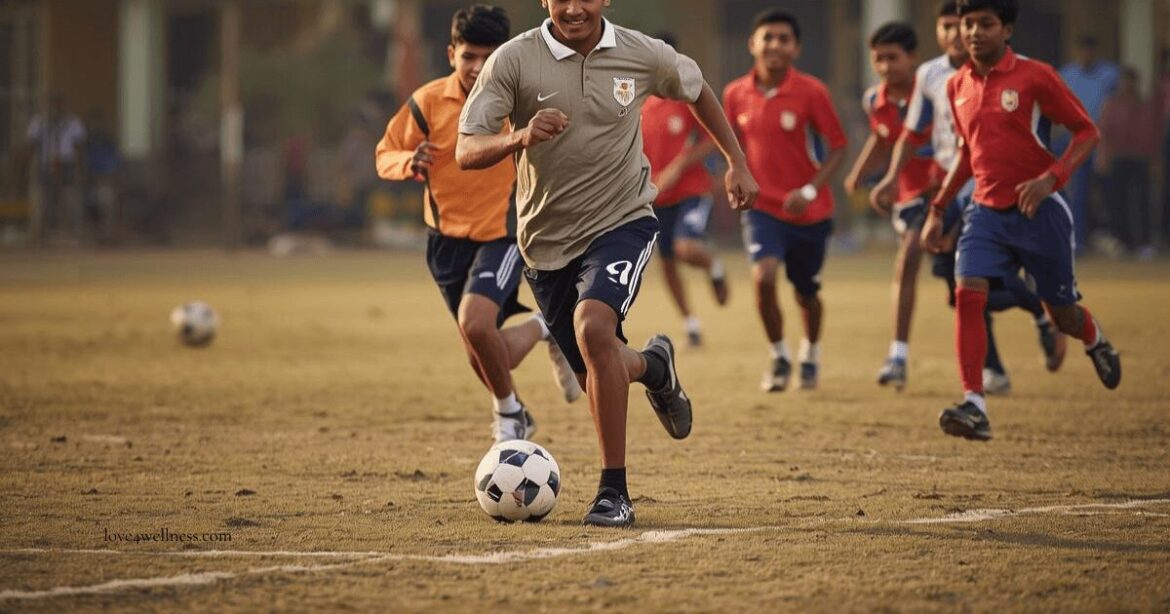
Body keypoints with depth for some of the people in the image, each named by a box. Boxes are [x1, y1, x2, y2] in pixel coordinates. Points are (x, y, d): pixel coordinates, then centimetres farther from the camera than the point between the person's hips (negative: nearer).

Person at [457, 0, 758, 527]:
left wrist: (737, 162, 17)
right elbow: (466, 151, -17)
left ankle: (614, 492, -22)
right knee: (597, 375, 12)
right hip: (547, 240, 2)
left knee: (592, 327, -30)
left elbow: (695, 88, 16)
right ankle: (652, 365, 53)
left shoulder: (641, 54, -6)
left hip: (622, 222, -2)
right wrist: (519, 138, -37)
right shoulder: (513, 60, -12)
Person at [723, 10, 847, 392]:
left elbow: (838, 147, -9)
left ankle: (811, 354, 43)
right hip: (762, 207, 1)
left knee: (806, 294, 12)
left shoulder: (811, 92, -13)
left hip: (809, 212, -1)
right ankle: (779, 357, 0)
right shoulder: (736, 94, -3)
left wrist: (810, 190, -21)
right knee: (763, 277, -22)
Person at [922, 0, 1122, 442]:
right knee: (967, 294, -19)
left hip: (1039, 211, -4)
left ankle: (1096, 341, 47)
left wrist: (1050, 178, -22)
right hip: (987, 211, 4)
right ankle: (974, 406, -21)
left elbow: (1086, 132, -7)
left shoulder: (1035, 76, -11)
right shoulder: (958, 87, 6)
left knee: (1062, 313, 9)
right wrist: (937, 210, 17)